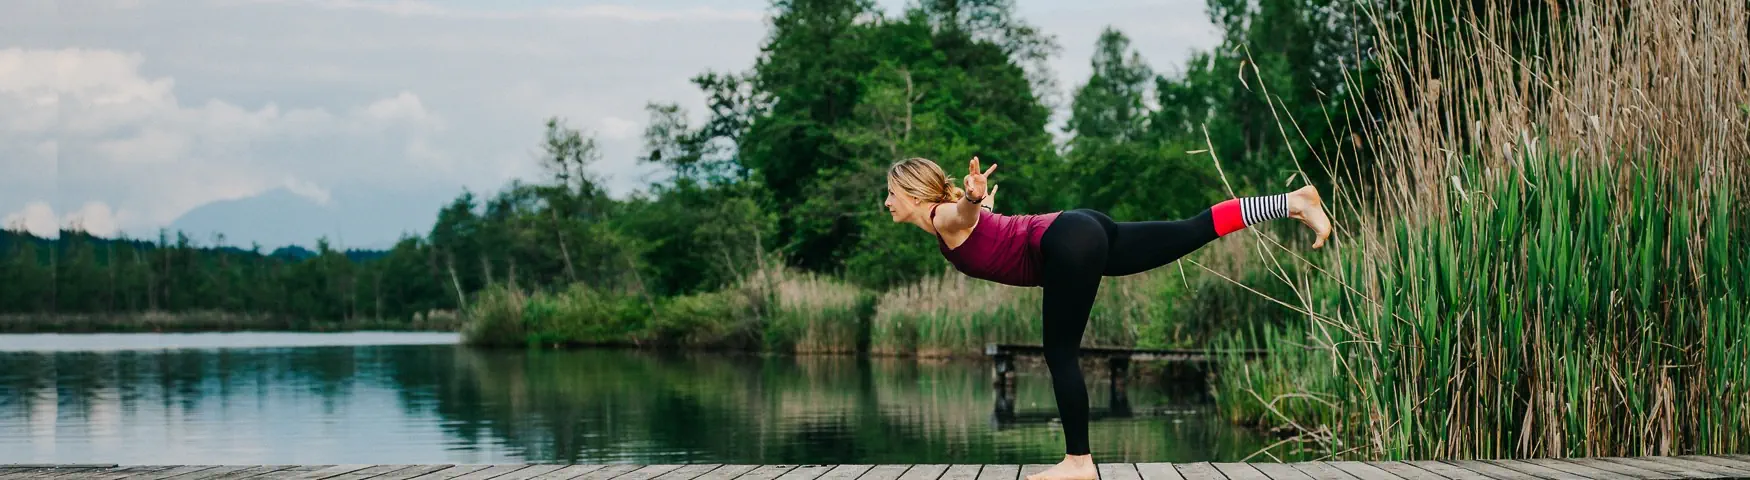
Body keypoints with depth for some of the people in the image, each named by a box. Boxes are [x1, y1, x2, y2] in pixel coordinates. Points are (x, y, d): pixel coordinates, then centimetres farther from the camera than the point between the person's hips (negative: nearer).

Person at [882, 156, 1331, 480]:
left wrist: (972, 197, -56)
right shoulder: (951, 215, 20)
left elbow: (966, 211, -32)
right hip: (1081, 233, 10)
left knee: (1061, 355, -4)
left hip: (1069, 244, -10)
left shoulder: (946, 218, -5)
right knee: (1194, 231, 6)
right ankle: (1294, 202, 2)